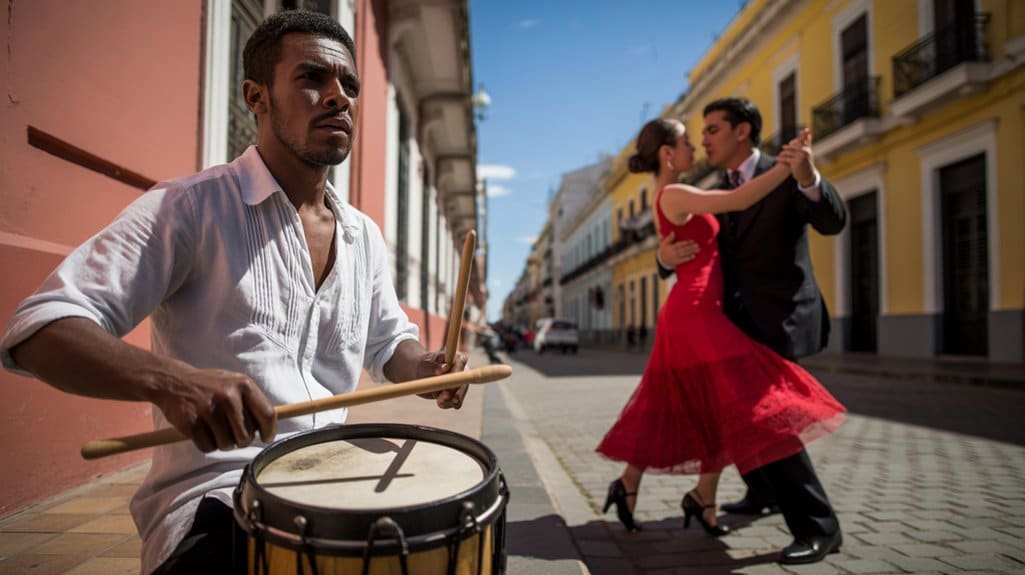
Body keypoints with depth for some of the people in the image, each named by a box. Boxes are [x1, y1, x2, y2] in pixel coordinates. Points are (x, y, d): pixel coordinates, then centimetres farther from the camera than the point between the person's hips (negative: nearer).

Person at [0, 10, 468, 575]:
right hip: (213, 500, -6)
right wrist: (170, 380, -33)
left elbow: (390, 343, 20)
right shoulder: (191, 208, -10)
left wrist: (424, 366, -4)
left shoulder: (365, 237, 8)